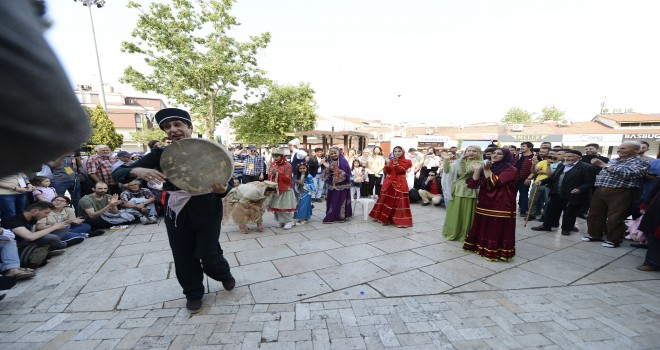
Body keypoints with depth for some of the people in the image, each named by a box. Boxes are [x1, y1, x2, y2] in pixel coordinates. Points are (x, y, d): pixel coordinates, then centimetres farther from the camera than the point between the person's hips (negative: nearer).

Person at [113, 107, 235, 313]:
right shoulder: (160, 154, -1)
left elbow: (223, 184, -7)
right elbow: (118, 173, -3)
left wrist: (221, 190, -32)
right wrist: (137, 171, -27)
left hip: (207, 209, -2)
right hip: (177, 211, 3)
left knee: (208, 255, 0)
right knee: (184, 257, 10)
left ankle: (225, 275, 36)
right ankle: (193, 294, 37)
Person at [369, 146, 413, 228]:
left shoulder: (406, 162, -1)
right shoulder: (391, 160, 11)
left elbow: (400, 170, -15)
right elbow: (385, 171, 2)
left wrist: (396, 163, -23)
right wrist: (388, 164, -13)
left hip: (399, 184, -4)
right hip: (389, 183, 4)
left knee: (399, 203, -4)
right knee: (386, 201, 10)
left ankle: (400, 220, 6)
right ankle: (383, 217, 22)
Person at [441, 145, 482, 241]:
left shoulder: (479, 163, -6)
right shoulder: (459, 162, 12)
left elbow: (464, 172, -21)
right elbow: (447, 170, 3)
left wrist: (462, 160, -26)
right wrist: (446, 159, -6)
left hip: (468, 192, -5)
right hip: (456, 191, 5)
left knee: (466, 215, 4)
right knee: (454, 214, 12)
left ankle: (464, 235, 18)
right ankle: (453, 232, 25)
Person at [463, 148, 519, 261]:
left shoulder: (511, 170, -5)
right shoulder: (488, 168, 14)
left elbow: (495, 182, -20)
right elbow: (473, 184, 4)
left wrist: (487, 170, -12)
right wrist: (477, 170, -4)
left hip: (501, 206, -6)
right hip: (484, 204, 6)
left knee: (497, 230, -2)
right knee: (483, 228, 12)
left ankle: (495, 251, 8)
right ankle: (481, 247, 25)